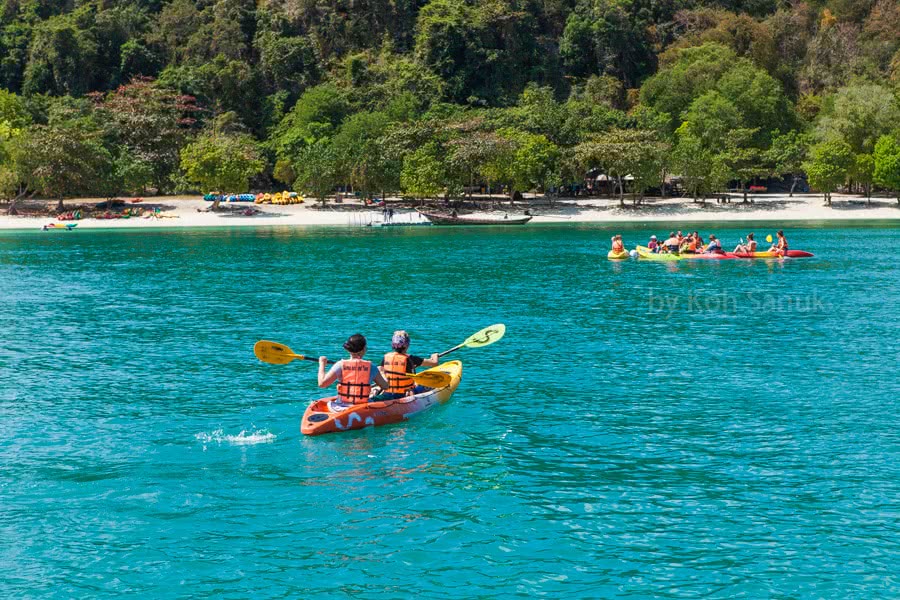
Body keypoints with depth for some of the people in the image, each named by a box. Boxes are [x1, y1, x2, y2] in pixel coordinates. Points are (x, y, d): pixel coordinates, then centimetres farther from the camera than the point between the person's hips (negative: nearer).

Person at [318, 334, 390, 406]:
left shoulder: (341, 365, -7)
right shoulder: (370, 367, -4)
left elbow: (322, 383, -10)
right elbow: (385, 386, 8)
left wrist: (322, 364, 5)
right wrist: (382, 372, 29)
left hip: (341, 407, 0)